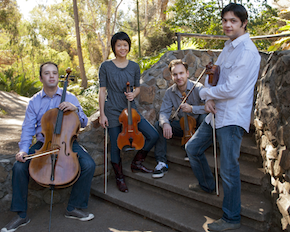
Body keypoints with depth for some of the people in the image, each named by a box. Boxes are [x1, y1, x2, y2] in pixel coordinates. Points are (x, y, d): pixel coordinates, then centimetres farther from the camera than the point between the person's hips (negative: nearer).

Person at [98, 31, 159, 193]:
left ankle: (137, 163, 18)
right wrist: (102, 114, -6)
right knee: (116, 146, 3)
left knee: (153, 136, -6)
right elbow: (102, 91, -2)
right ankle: (119, 177, 27)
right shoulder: (106, 66, -2)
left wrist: (133, 94, -11)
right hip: (113, 112, -3)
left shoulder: (134, 66, 6)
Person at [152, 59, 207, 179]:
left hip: (198, 125, -3)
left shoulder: (198, 88, -18)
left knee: (204, 116, -36)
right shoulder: (170, 92, -5)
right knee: (158, 125, -16)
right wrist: (165, 123, -32)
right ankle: (161, 162, -15)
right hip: (183, 126, 4)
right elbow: (164, 112, -9)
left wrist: (192, 109, -37)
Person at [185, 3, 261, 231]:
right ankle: (207, 184, 42)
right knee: (193, 148, 19)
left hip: (232, 118, -10)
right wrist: (209, 98, -4)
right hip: (216, 113, 10)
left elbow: (230, 89, -23)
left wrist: (204, 93, -6)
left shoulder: (247, 51, -17)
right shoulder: (229, 47, 13)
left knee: (229, 169, -2)